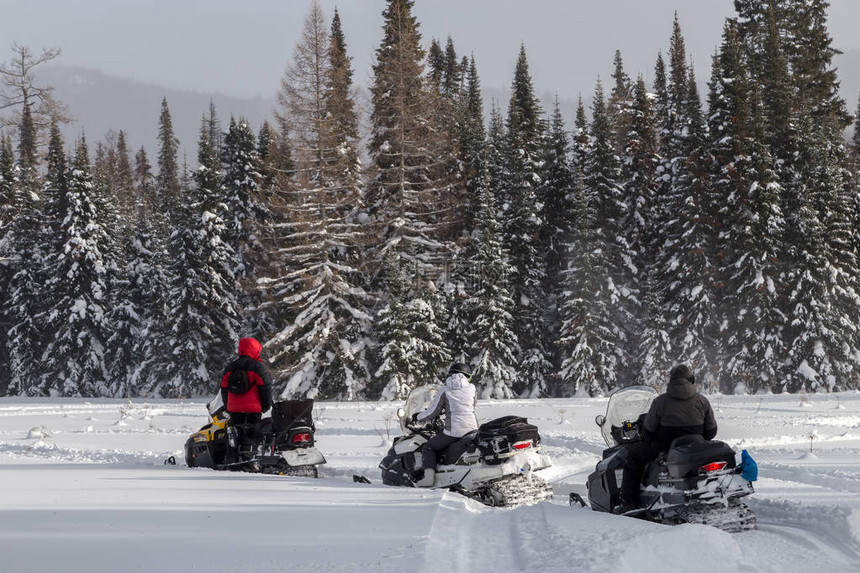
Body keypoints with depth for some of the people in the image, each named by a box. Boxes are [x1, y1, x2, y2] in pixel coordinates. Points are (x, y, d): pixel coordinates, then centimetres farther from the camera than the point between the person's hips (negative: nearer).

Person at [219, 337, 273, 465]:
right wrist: (267, 405, 1)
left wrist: (227, 406, 21)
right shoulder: (257, 366, -7)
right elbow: (265, 386, -9)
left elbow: (224, 388, 13)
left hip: (235, 408, 4)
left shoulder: (230, 367, 10)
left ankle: (230, 459, 1)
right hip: (253, 408, -4)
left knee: (233, 432, 8)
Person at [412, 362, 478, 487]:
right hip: (472, 429, 3)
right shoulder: (472, 388, 9)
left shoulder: (445, 390, 2)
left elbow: (432, 412, 2)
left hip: (453, 432, -3)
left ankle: (428, 475, -10)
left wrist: (418, 417, 21)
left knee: (428, 447, 11)